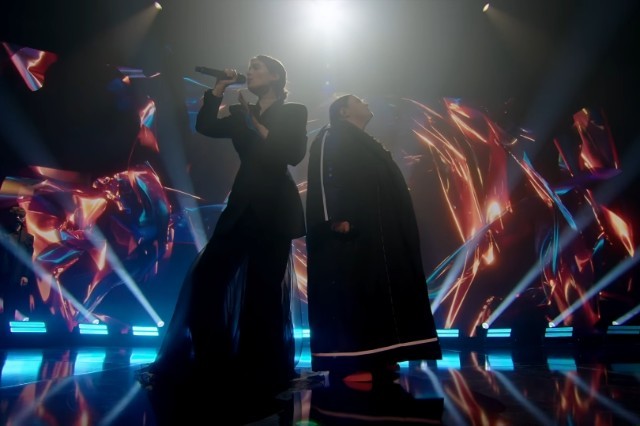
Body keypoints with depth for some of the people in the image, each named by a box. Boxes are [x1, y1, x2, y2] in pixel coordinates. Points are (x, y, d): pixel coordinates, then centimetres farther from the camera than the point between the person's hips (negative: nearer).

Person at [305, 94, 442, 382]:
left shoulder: (370, 145, 30)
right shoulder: (331, 137, 5)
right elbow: (324, 175, -11)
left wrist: (400, 231, 18)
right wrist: (335, 218, -24)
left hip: (380, 234, 9)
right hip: (350, 232, -9)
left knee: (380, 295, 4)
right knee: (350, 296, -12)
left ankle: (377, 359, 9)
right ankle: (349, 363, -9)